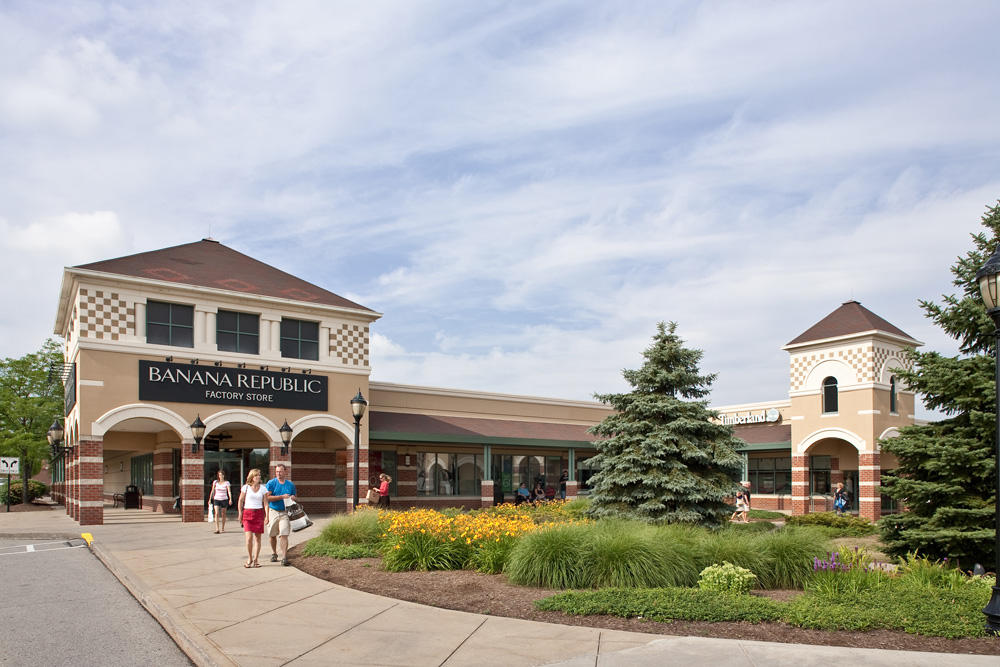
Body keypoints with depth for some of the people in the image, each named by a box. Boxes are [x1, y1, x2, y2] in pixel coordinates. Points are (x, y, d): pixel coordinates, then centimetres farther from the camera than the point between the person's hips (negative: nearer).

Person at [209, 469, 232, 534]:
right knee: (217, 514, -14)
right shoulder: (215, 482, 3)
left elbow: (229, 491, -12)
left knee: (223, 514, 8)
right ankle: (217, 529, -18)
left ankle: (223, 528, 22)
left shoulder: (227, 482, -2)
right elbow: (212, 491, 9)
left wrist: (230, 499, -24)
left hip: (224, 499, 0)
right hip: (216, 499, 1)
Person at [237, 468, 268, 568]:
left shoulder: (263, 489, 5)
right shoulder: (246, 487, 1)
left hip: (259, 513, 2)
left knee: (257, 537, 3)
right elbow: (240, 501, 6)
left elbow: (265, 503, 4)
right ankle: (249, 559, 6)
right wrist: (240, 514, 1)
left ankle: (255, 560, 12)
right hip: (247, 513, -2)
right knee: (249, 537, -10)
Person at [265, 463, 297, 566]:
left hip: (284, 512, 0)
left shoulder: (290, 484, 9)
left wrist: (293, 498, -4)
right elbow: (268, 498, -11)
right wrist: (282, 497, -16)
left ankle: (284, 557, -10)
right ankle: (274, 554, 31)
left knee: (284, 535, -10)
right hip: (273, 511, 0)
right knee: (272, 535, 10)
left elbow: (294, 498, 21)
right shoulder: (271, 483, 0)